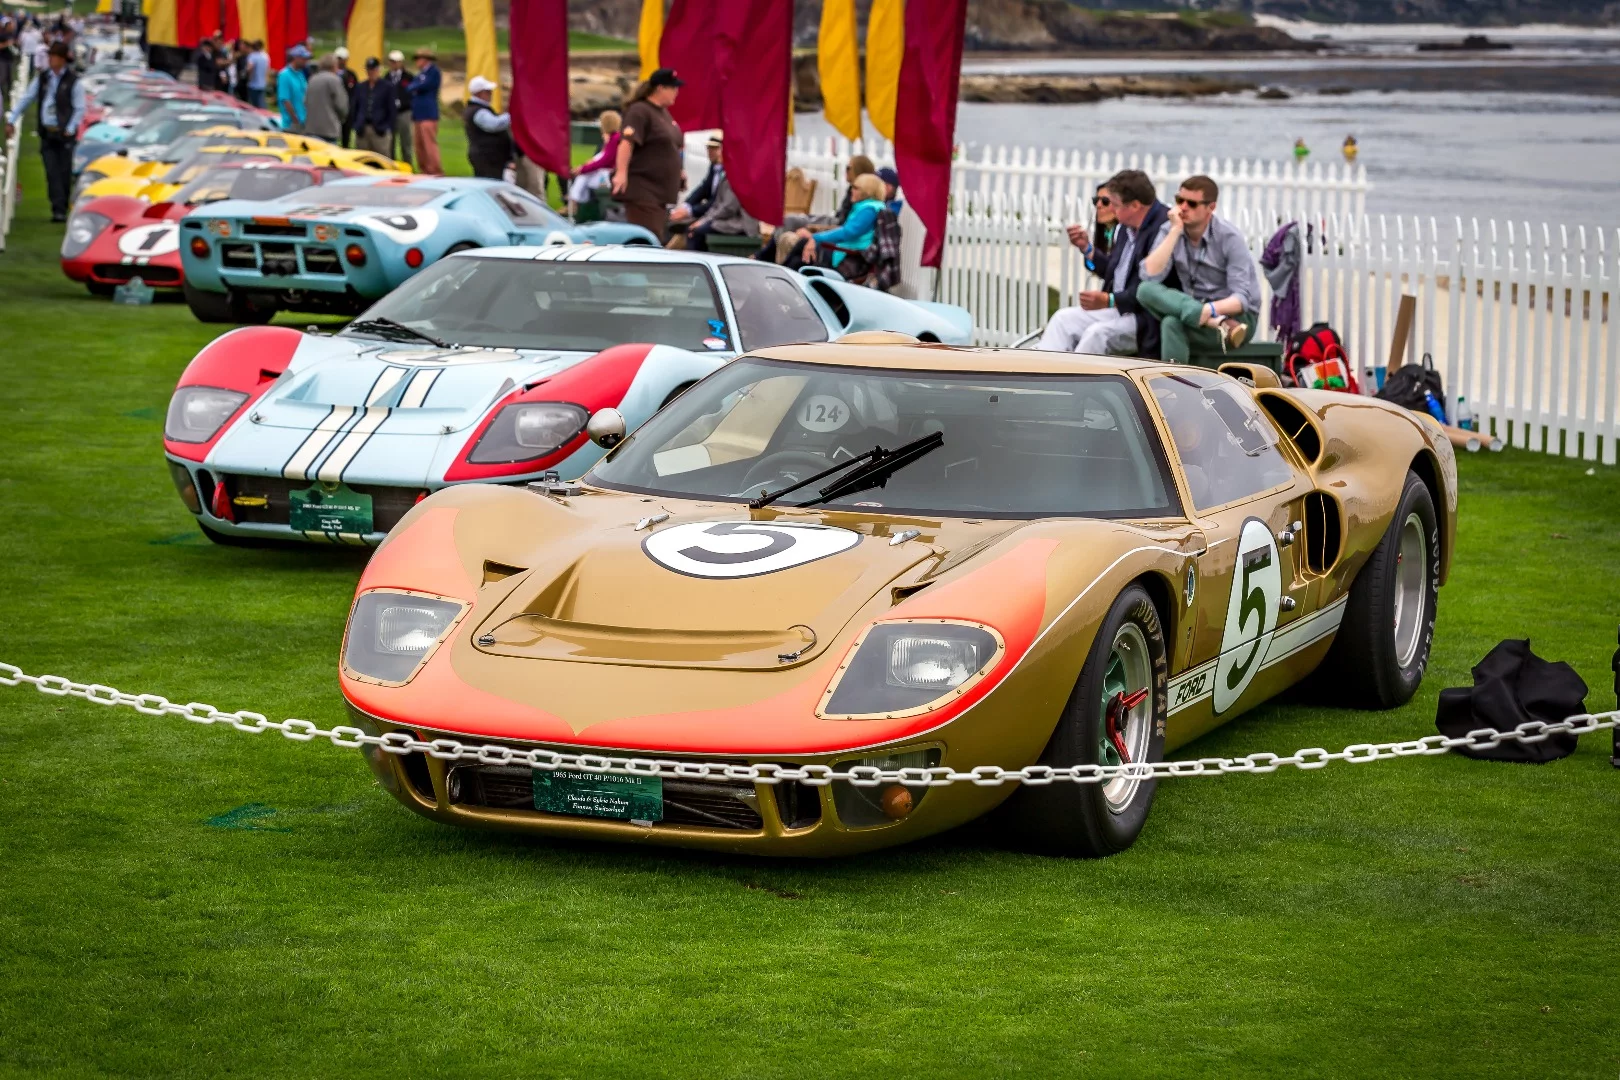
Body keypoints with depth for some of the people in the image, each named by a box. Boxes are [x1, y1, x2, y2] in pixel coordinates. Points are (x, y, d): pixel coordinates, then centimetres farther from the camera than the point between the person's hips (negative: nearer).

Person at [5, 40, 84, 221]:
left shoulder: (73, 81, -4)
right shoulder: (42, 78, 8)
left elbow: (80, 108, -3)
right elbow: (25, 99, 11)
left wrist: (70, 129, -11)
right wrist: (11, 120, 6)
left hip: (65, 134, -3)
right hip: (47, 132, 3)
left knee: (64, 172, 0)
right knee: (52, 172, -3)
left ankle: (62, 210, 9)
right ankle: (57, 209, -5)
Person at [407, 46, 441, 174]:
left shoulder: (433, 71, -3)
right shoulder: (421, 73, 21)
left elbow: (425, 86, -11)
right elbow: (411, 87, 17)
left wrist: (413, 87, 4)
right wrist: (415, 88, -3)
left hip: (428, 114, -9)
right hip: (417, 114, 9)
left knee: (429, 142, -12)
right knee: (418, 144, 8)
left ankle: (434, 171, -13)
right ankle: (423, 170, 14)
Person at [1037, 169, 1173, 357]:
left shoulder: (1164, 228, -18)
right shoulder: (1125, 226, 9)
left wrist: (1109, 301, -30)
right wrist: (1086, 247, 9)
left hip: (1148, 319, -10)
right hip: (1118, 307, 10)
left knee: (1097, 333, -29)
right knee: (1063, 319, -2)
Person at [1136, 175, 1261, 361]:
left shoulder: (1229, 237, -10)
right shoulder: (1171, 231, 2)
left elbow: (1241, 298, -16)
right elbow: (1150, 276, -14)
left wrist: (1211, 310, -36)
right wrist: (1175, 231, -16)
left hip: (1234, 315, -5)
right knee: (1146, 290, -26)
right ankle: (1220, 325, -36)